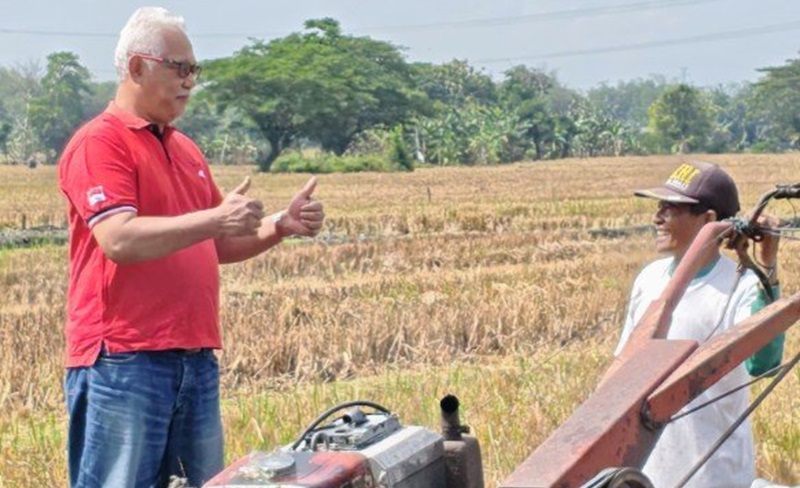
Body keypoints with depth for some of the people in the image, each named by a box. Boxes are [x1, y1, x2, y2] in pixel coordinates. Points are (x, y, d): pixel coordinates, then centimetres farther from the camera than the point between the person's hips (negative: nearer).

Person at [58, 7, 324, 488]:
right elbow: (119, 239, -21)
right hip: (123, 360, -8)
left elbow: (218, 245, 23)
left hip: (197, 357, 8)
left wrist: (280, 225, 6)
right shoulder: (98, 143, -7)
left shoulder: (186, 150, 18)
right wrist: (215, 217, -24)